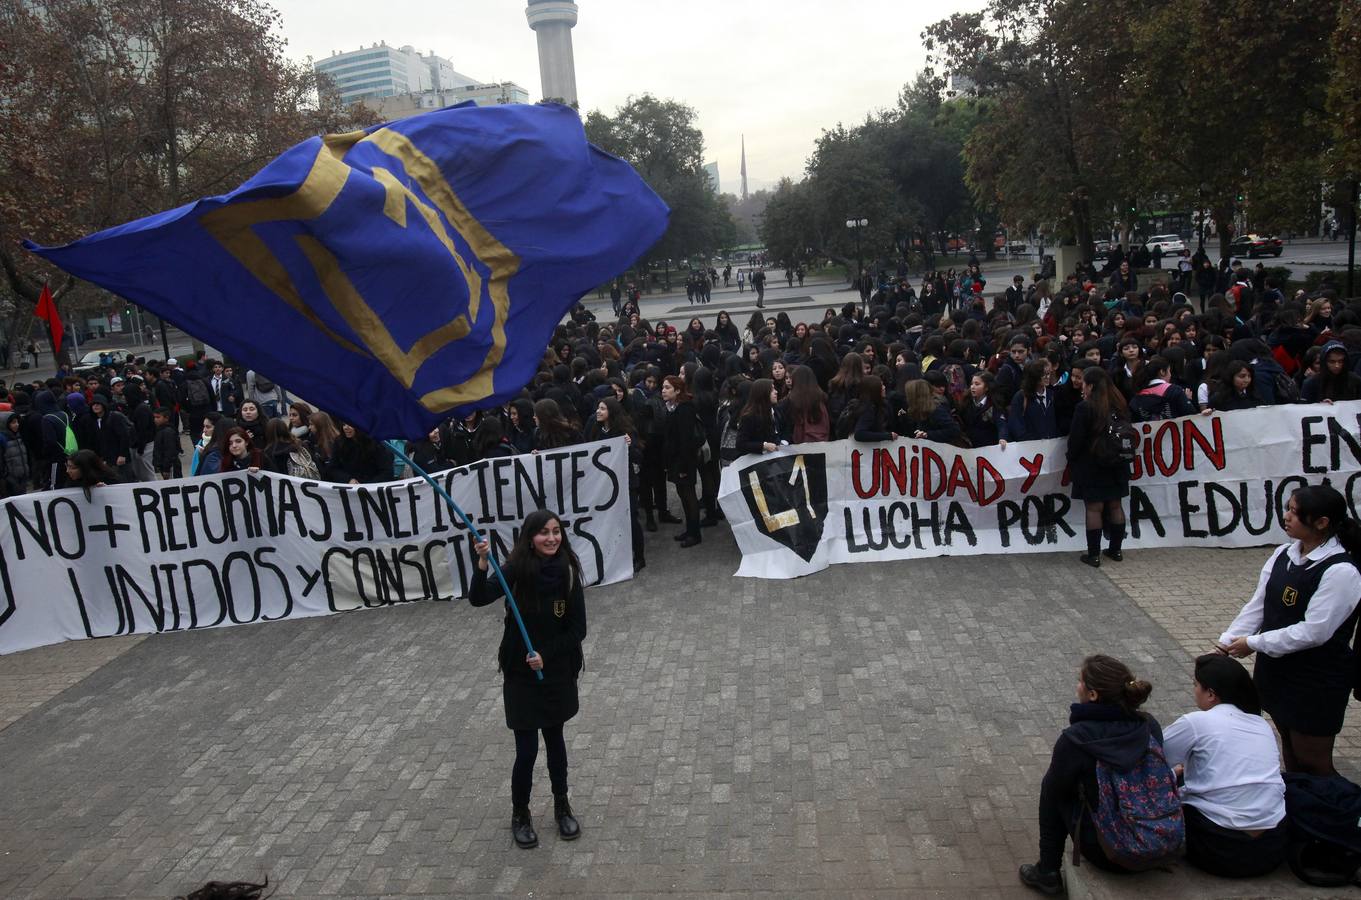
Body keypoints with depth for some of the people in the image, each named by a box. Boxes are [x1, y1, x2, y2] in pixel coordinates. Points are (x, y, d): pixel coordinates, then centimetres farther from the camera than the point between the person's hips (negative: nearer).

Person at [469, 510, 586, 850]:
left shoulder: (568, 573, -10)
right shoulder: (517, 569, -14)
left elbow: (578, 630, -6)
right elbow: (479, 599, -29)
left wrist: (545, 654, -16)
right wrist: (482, 564, -43)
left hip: (557, 671, 2)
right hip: (520, 673, -2)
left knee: (555, 739, 17)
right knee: (527, 749, 1)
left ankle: (562, 806, 36)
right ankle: (520, 814, 25)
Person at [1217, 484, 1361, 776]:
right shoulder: (1283, 554, 1)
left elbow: (1315, 630, -24)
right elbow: (1257, 605, 2)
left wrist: (1254, 644, -19)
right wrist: (1226, 643, -7)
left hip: (1318, 681, -7)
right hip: (1277, 669, 7)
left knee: (1312, 762, 3)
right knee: (1289, 749, 23)